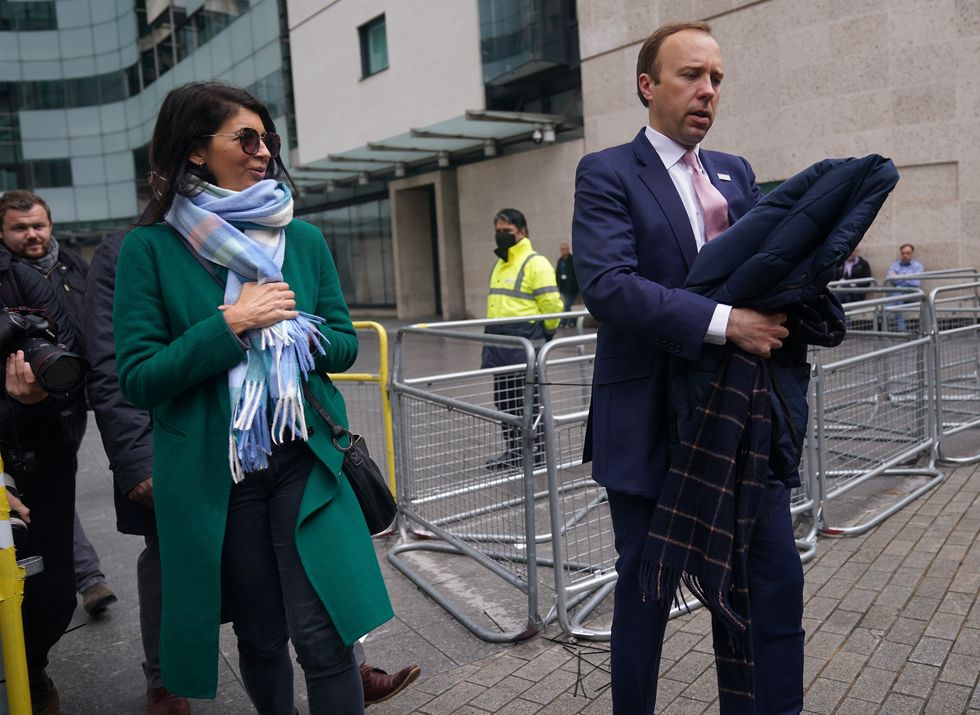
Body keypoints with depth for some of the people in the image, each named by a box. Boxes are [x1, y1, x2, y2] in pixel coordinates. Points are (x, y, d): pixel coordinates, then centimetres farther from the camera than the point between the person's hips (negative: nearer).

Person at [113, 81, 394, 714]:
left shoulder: (303, 239, 4)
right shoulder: (150, 248, -4)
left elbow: (344, 346, 7)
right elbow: (138, 379, -8)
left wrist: (293, 330, -12)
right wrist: (230, 324, -16)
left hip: (304, 462, 1)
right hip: (213, 475, -1)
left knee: (324, 636, -2)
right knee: (261, 638, 15)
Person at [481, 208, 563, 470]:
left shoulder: (535, 263, -10)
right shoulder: (499, 264, 18)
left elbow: (552, 304, -14)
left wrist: (547, 332, -2)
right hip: (499, 343, 9)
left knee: (527, 400, -2)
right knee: (504, 399, 14)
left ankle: (535, 454, 10)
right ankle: (513, 450, 25)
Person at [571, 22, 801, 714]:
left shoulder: (737, 173, 13)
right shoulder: (607, 173, -6)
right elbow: (606, 283, -21)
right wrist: (724, 322, -27)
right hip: (652, 419, -5)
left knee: (777, 577, 12)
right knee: (646, 587, 11)